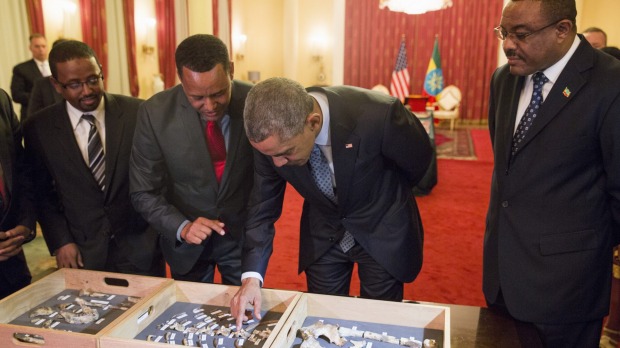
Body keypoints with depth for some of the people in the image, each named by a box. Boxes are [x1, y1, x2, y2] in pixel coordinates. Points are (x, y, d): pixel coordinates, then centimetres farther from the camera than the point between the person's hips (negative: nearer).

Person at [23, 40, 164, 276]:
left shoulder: (137, 112, -7)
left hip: (141, 249, 0)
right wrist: (60, 242, -3)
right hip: (82, 255, 1)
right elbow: (41, 193, 6)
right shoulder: (38, 128, -2)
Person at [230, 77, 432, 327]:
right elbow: (263, 208, -9)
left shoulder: (377, 116, -34)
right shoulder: (273, 136, -23)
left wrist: (382, 199, 4)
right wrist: (252, 276, -19)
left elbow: (418, 160, -13)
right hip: (321, 237, 3)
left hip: (382, 233, -2)